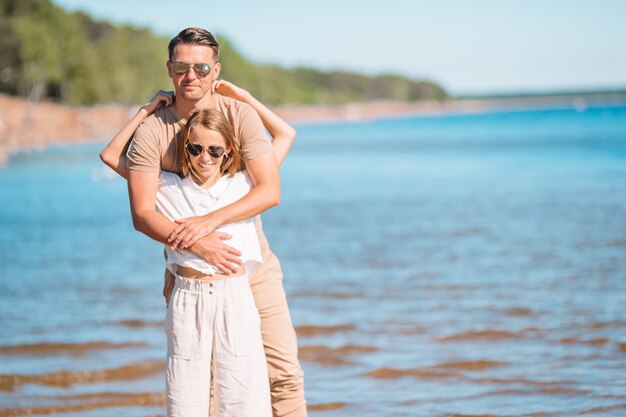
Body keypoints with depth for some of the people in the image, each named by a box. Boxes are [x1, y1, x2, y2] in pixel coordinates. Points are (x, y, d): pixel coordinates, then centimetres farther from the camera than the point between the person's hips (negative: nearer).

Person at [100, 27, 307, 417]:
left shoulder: (241, 114, -7)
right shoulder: (151, 131, -7)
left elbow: (270, 190, -14)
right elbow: (142, 214, -13)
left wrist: (210, 221, -26)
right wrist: (196, 244, -28)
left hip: (252, 263, 0)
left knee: (283, 369, -2)